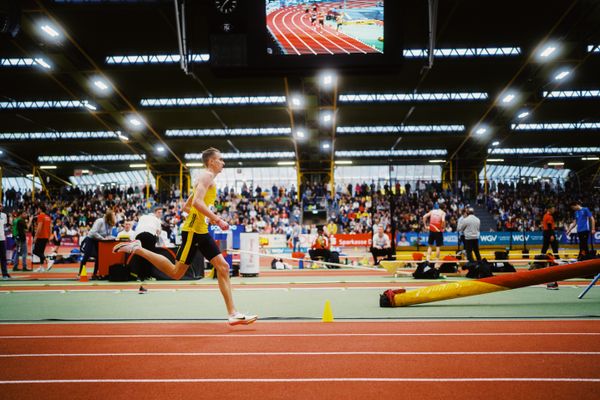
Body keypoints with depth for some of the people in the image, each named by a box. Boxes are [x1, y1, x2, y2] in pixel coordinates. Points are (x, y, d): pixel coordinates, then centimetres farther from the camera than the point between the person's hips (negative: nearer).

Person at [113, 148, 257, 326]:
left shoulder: (206, 178, 22)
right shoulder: (207, 175, -7)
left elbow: (186, 206, 25)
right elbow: (197, 202, -23)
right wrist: (217, 219, -19)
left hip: (201, 231, 10)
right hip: (193, 230, -10)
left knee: (223, 267, 2)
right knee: (176, 272, -2)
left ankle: (233, 313, 1)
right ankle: (137, 248, 8)